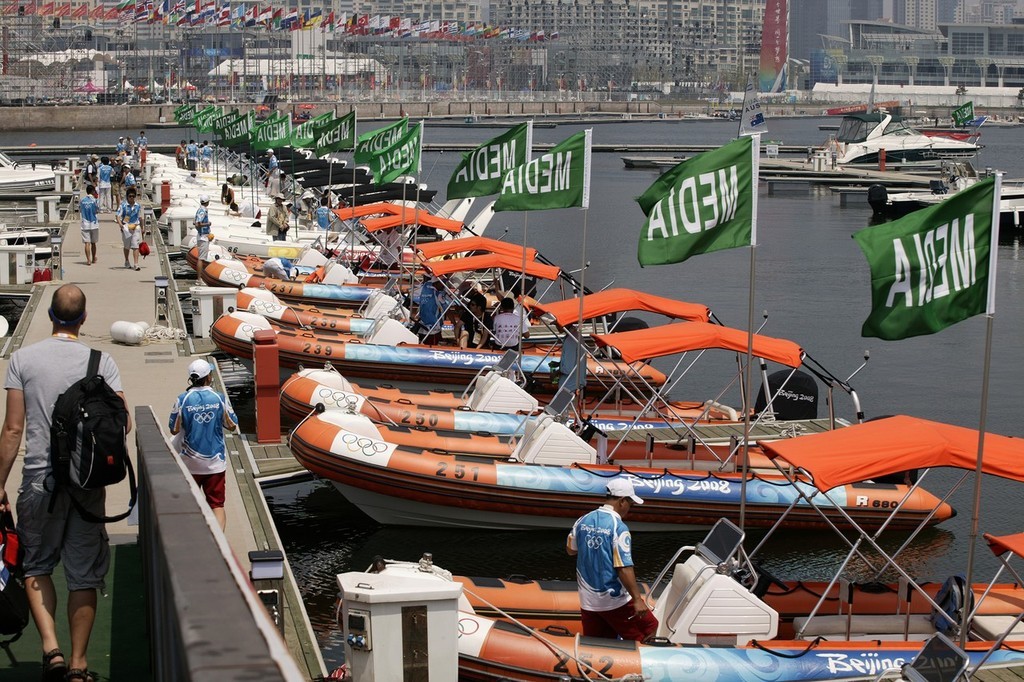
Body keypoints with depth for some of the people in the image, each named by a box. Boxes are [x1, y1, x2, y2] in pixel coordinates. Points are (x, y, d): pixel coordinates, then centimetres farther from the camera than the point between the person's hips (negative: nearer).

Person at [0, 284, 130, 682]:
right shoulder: (101, 362, -2)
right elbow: (123, 424, -4)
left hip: (39, 480, 0)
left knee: (36, 567, 15)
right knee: (84, 575, 10)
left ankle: (51, 647, -3)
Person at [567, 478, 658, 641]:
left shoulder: (582, 521, 3)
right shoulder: (619, 528, -17)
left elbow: (570, 550, 19)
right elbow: (624, 568, -21)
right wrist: (637, 600, -19)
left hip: (587, 601, 7)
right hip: (614, 601, -7)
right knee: (649, 629, 10)